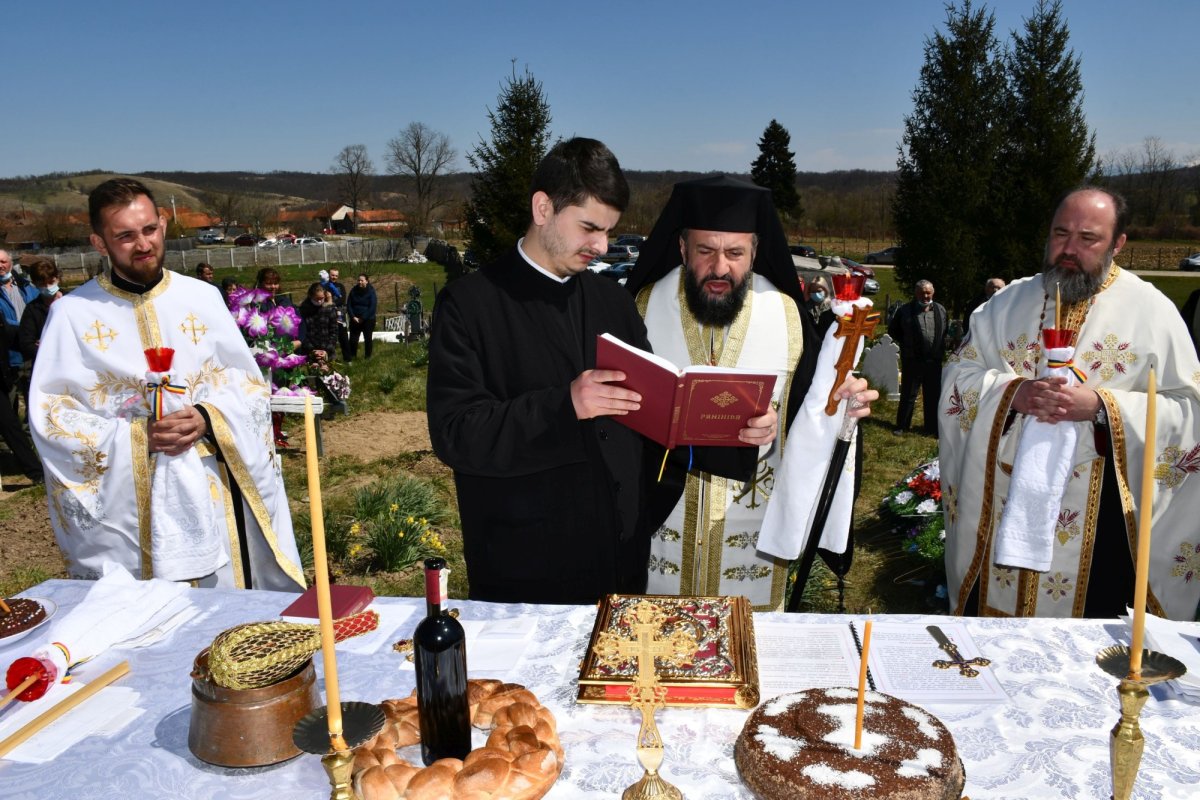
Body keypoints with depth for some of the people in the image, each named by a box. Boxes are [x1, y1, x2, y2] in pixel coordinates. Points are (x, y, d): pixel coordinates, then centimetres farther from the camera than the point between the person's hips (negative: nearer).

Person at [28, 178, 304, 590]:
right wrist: (135, 438, -15)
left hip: (210, 491, 2)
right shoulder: (72, 314, -2)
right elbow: (51, 415, -3)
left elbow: (248, 383, 6)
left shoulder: (202, 298, 4)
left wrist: (208, 419, -13)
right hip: (128, 504, -1)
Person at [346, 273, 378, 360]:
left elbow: (373, 307, -13)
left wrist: (363, 318, -15)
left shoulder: (371, 291, -7)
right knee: (353, 339, 0)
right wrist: (353, 317, -9)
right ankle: (350, 358, 7)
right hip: (355, 319, 3)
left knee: (368, 339, 5)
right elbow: (348, 305, 4)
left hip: (368, 320, -3)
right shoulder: (354, 291, 2)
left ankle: (368, 357, 16)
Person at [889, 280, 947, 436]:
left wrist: (941, 349, 7)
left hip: (934, 360, 3)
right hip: (911, 360, -3)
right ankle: (902, 426, 14)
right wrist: (905, 344, 1)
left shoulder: (940, 310, 7)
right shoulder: (905, 310, -3)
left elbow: (945, 331, 18)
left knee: (934, 396, 9)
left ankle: (933, 428, 18)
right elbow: (893, 331, 6)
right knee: (908, 395, 4)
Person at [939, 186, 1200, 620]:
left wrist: (1100, 405, -21)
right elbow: (959, 375, 4)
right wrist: (1011, 392, -16)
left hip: (1098, 512, -2)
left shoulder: (1151, 311, -1)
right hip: (1004, 499, 2)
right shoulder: (1010, 301, 7)